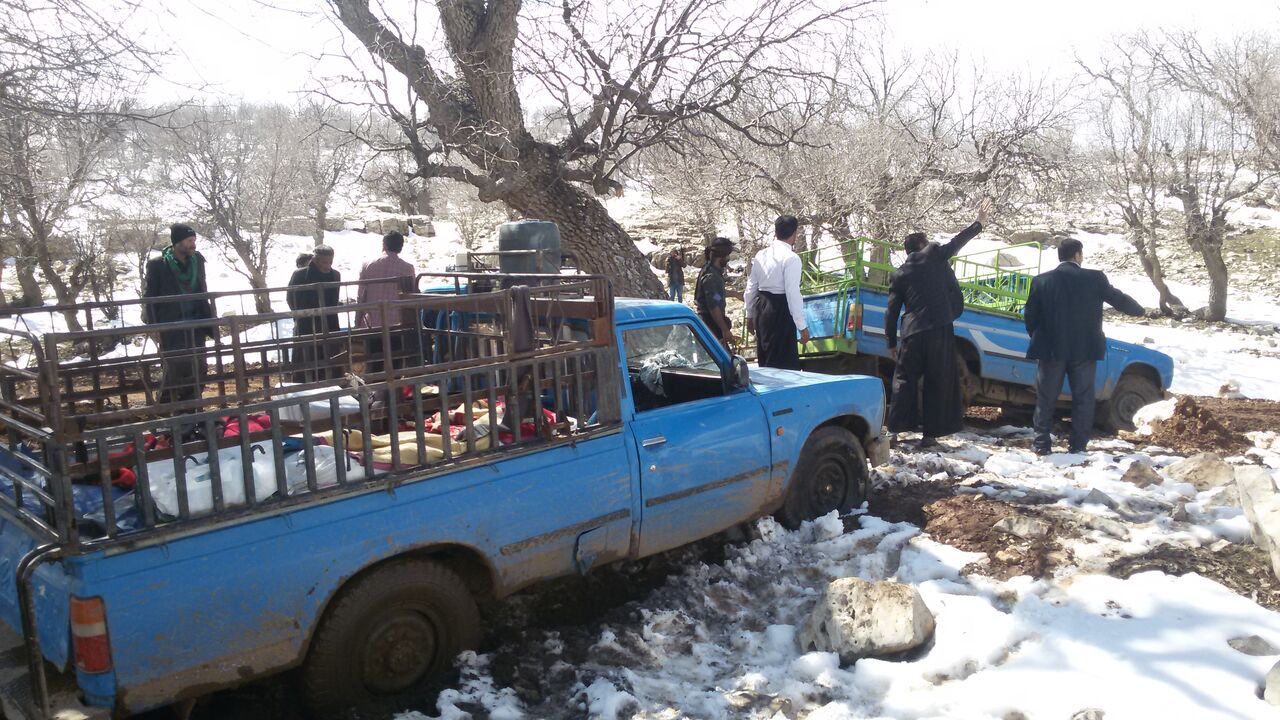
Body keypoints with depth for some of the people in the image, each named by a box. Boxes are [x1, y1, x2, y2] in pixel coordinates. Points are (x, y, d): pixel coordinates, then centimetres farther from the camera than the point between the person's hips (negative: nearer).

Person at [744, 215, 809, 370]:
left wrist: (750, 314, 24)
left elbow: (751, 287, 13)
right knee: (785, 363, -1)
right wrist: (802, 326, -14)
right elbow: (793, 293, -18)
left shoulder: (761, 255, 7)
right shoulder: (791, 258, -14)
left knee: (764, 360, 19)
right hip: (780, 311, -7)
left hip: (760, 307, 8)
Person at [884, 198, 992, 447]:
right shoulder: (934, 255, 5)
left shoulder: (898, 275, 11)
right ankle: (931, 433, 5)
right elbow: (958, 241, 17)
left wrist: (891, 343, 15)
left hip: (912, 333, 2)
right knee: (938, 383, 5)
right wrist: (979, 223, 32)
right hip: (940, 330, -2)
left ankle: (895, 429, 5)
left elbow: (892, 312, 10)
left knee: (904, 381, 10)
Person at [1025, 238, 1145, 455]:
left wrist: (1038, 340, 16)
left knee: (1046, 398, 10)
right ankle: (1078, 445, 10)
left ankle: (1042, 443, 10)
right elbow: (1119, 299, 7)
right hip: (1084, 350, 0)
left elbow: (1030, 315, 0)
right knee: (1083, 398, 9)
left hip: (1051, 349, 1)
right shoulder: (1095, 278, -4)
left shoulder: (1041, 280, -2)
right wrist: (1138, 309, 29)